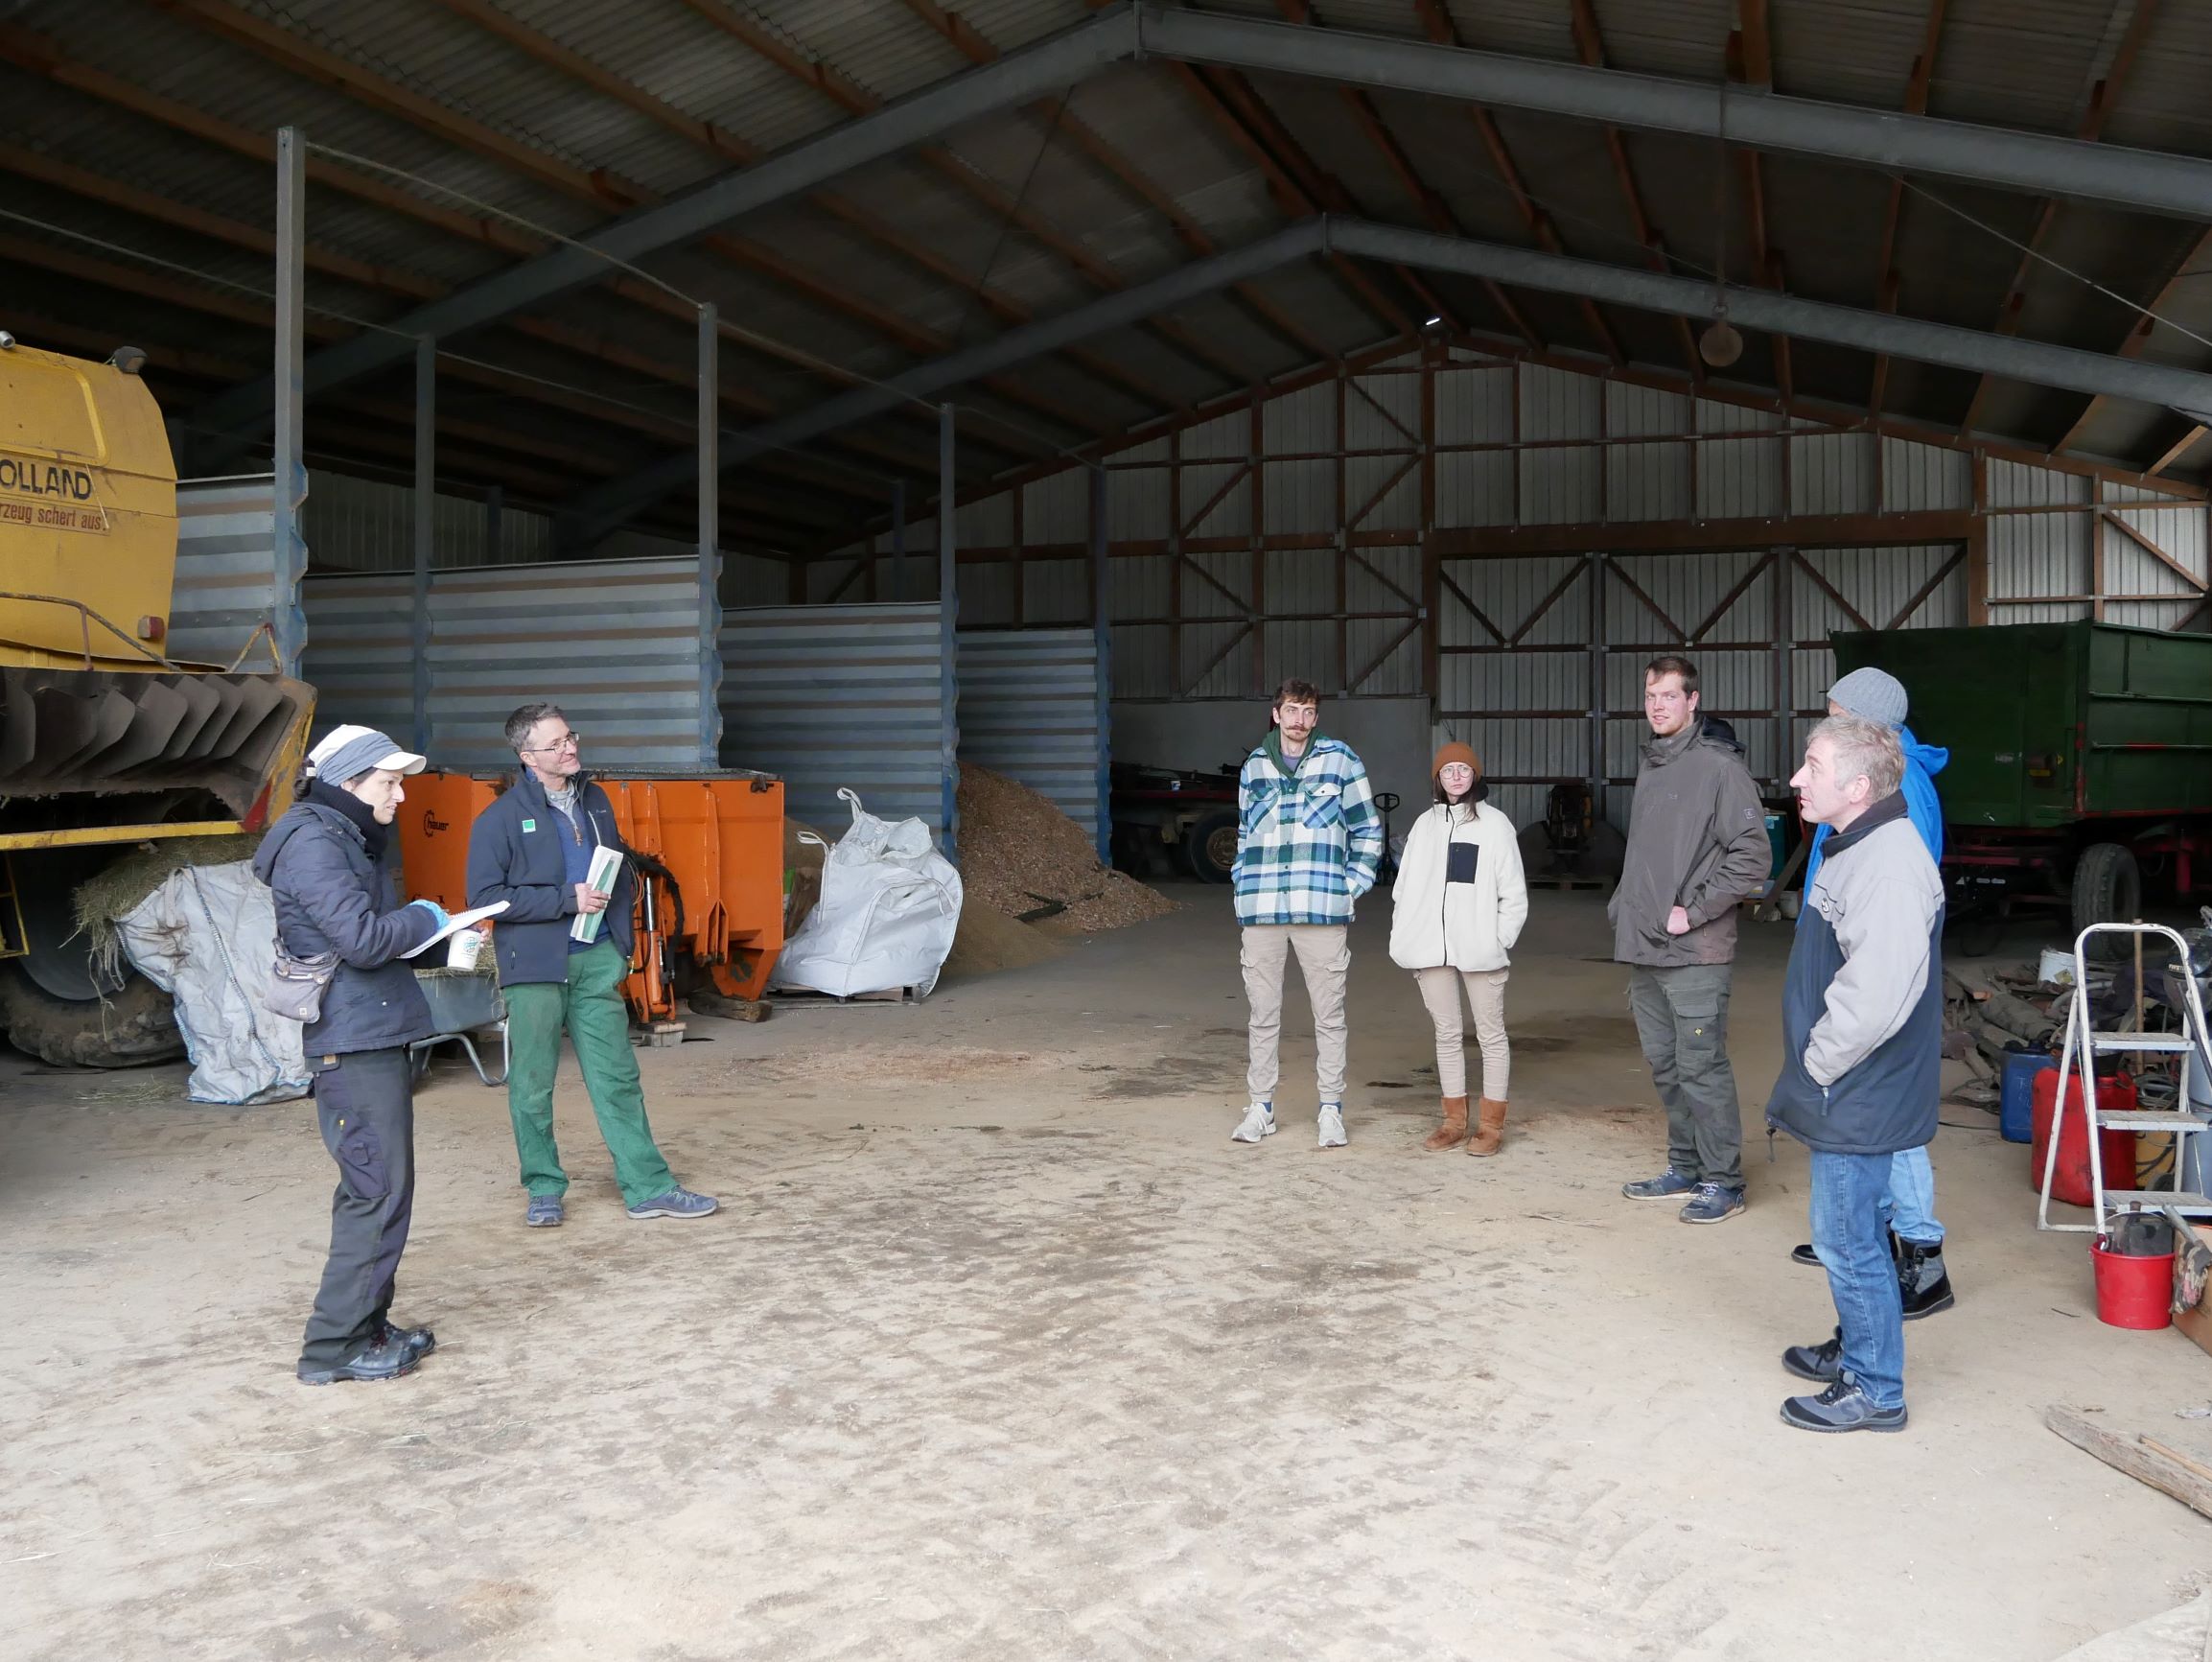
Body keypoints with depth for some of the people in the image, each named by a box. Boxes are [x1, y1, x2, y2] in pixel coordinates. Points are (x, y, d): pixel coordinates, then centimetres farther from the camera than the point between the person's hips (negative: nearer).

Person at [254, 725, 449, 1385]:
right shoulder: (312, 844, -14)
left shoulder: (350, 840, 17)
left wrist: (443, 940, 7)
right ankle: (335, 1346, 1)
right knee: (379, 1193, -7)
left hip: (373, 1038, 10)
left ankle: (366, 1326, 24)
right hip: (353, 1043, -10)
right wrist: (425, 919, -7)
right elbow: (362, 938, -24)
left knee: (374, 1190, 15)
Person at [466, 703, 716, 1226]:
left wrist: (619, 902, 7)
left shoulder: (594, 800, 11)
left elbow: (620, 866, 24)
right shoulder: (501, 818, -7)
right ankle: (544, 1191, 20)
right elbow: (484, 896, -12)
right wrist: (567, 899, -16)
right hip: (534, 966, -4)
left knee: (617, 1077, 6)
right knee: (532, 1086, 5)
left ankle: (648, 1187, 11)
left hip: (596, 961, 4)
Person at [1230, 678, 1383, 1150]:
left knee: (1329, 1013, 3)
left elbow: (1367, 832, 6)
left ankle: (1331, 1108, 13)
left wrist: (1351, 888, -1)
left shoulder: (1340, 760, 2)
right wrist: (1245, 887, 11)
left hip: (1322, 910, -2)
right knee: (1263, 1013, 8)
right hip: (1261, 911, 3)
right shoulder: (1254, 767, 11)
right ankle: (1261, 1106, 17)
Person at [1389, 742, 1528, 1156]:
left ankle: (1492, 1123, 9)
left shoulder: (1495, 824, 0)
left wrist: (1500, 941, -8)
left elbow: (1514, 894, 0)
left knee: (1491, 1035, 3)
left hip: (1479, 948, -3)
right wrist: (1404, 940, 3)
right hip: (1432, 949, 4)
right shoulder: (1425, 825, 11)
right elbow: (1404, 887, 11)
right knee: (1447, 1033, 10)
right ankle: (1454, 1119, 19)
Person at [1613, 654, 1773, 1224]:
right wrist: (1626, 906, 12)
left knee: (1701, 1068, -4)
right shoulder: (1650, 766, 15)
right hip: (1643, 951, 8)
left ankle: (1722, 1181, 8)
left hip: (1694, 954, -8)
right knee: (1665, 1066, 14)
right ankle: (1686, 1167, 27)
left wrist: (1694, 911, -14)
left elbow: (1752, 855, -15)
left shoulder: (1718, 766, -10)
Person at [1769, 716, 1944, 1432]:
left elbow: (1878, 992, -34)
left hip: (1858, 1100, -10)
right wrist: (1813, 1066, 17)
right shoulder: (1856, 850, 10)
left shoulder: (1889, 864, -24)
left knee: (1848, 1239, 1)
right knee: (1851, 1235, 23)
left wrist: (1821, 1061, -19)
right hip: (1847, 1097, 10)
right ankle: (1857, 1348, 39)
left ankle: (1873, 1389, 15)